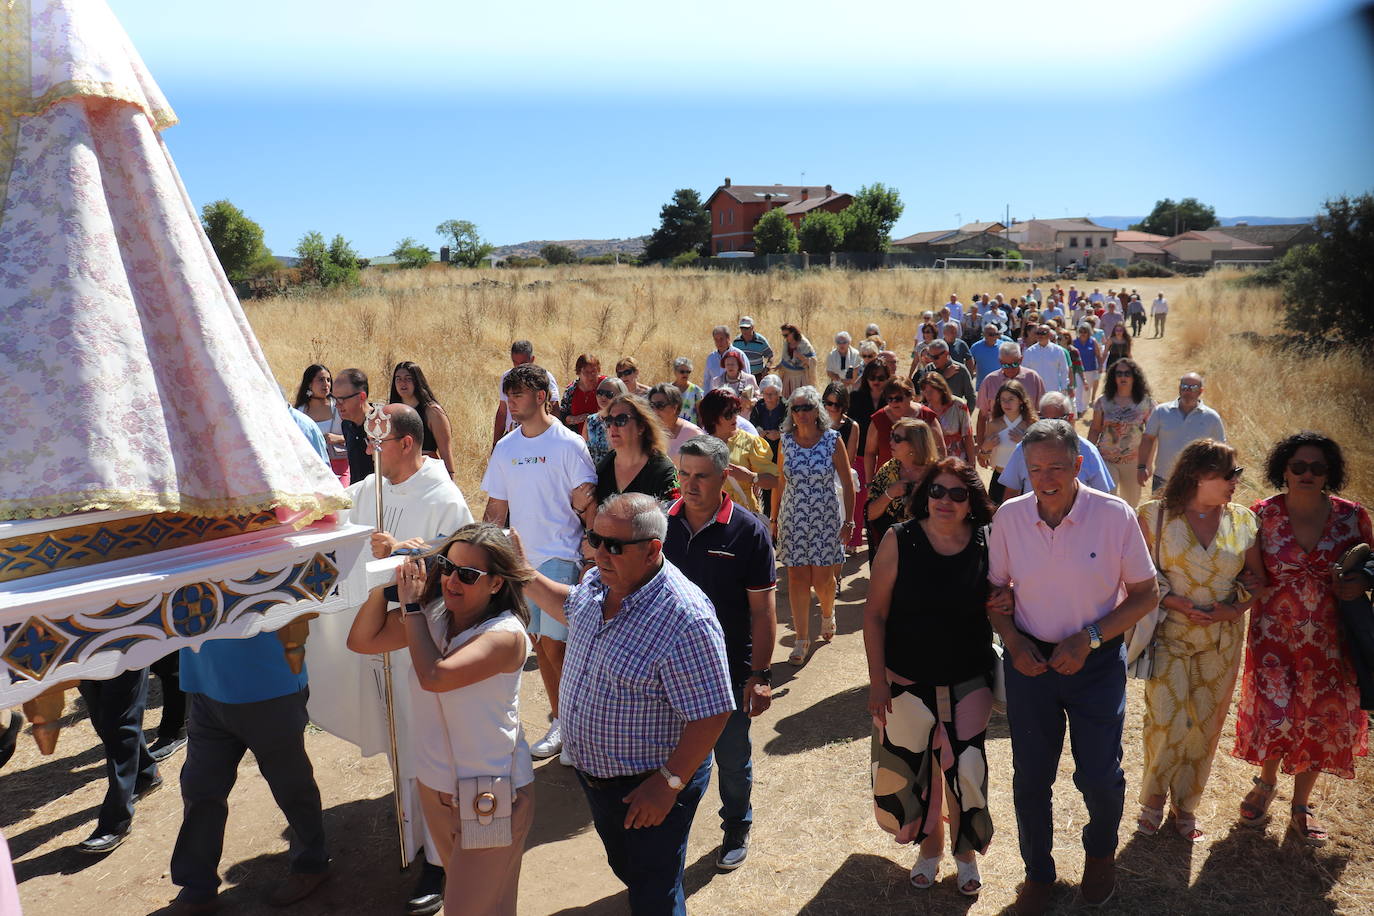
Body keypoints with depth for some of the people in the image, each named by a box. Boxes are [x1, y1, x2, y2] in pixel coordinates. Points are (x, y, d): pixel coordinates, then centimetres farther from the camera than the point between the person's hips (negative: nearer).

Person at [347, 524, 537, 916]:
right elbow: (361, 640, -1)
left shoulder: (505, 634, -25)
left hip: (491, 795, -7)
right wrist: (386, 580, -13)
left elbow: (434, 676, -35)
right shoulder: (433, 613, -4)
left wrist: (411, 606, -23)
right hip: (436, 786, 7)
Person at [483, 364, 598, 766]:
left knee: (554, 645, -8)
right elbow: (496, 508, 13)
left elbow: (586, 504, -8)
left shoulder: (568, 444, -7)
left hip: (559, 558, -6)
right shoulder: (505, 448, 9)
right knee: (540, 644, 11)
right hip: (519, 559, 6)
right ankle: (560, 720, 24)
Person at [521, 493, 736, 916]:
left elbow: (711, 714, -28)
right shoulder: (598, 582, -8)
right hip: (593, 771, 8)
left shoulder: (685, 619, -34)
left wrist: (668, 784, -24)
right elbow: (571, 606, 17)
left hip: (650, 786, -8)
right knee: (623, 866, 30)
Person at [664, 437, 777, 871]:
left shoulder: (748, 531, -12)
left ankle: (736, 830, 41)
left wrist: (760, 675, -12)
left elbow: (763, 610, -10)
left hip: (729, 670, -2)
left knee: (732, 759, 16)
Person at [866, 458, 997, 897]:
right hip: (908, 681, 0)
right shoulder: (900, 541, -11)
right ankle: (930, 847, 38)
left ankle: (965, 852, 34)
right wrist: (877, 680, -7)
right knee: (914, 770, 11)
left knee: (965, 770, 5)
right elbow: (875, 614, -6)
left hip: (969, 681, 1)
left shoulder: (986, 545, -6)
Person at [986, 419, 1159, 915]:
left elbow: (1145, 594, -7)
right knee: (1030, 778, 12)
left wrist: (1089, 639, -16)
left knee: (1099, 776, 11)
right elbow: (995, 590, 4)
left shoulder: (1116, 516, -14)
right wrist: (1012, 640, -12)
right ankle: (1037, 873, 38)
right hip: (1029, 660, 2)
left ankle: (1100, 851, 45)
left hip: (1097, 662, -1)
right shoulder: (1009, 516, -8)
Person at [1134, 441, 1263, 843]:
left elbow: (1258, 576, 8)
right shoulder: (1155, 515, -7)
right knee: (1166, 722, -7)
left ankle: (1185, 806, 29)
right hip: (1169, 633, -3)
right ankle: (1153, 799, 20)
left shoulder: (1242, 520, 3)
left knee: (1206, 724, 9)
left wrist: (1237, 607, -10)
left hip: (1222, 639, 3)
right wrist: (1180, 605, -18)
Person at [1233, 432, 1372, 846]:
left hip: (1329, 640, 2)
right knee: (1276, 716, -2)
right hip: (1275, 635, -1)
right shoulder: (1263, 514, -9)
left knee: (1320, 720, 11)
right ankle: (1267, 780, 33)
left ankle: (1301, 806, 34)